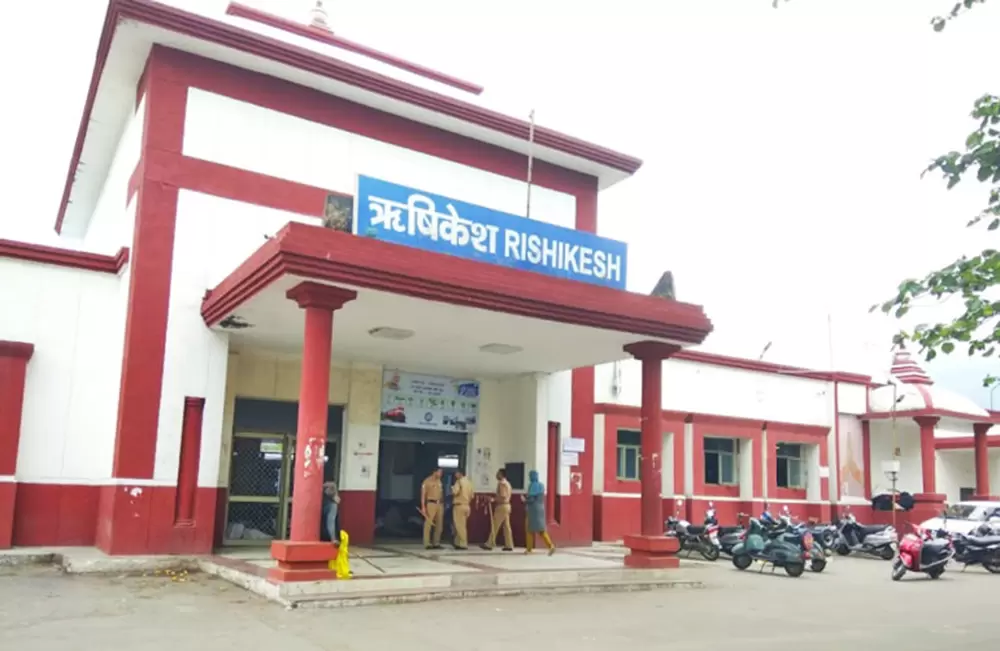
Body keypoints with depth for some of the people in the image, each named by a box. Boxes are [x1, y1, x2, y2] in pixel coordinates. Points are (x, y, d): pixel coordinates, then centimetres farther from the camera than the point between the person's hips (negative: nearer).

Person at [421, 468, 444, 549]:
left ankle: (436, 543, 15)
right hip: (431, 503, -7)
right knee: (428, 524, -8)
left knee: (439, 525, 8)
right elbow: (423, 494, -7)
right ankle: (427, 544, -6)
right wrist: (423, 507, -14)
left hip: (439, 504, 7)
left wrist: (442, 504, 14)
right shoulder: (427, 481, -5)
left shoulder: (439, 481, 15)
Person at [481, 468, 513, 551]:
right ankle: (509, 545, 4)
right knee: (506, 526, 7)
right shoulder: (507, 483, 17)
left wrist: (493, 499, -17)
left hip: (502, 506, -10)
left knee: (495, 525, -4)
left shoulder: (501, 483, -14)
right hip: (506, 505, 10)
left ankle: (489, 544, 0)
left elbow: (502, 496, -22)